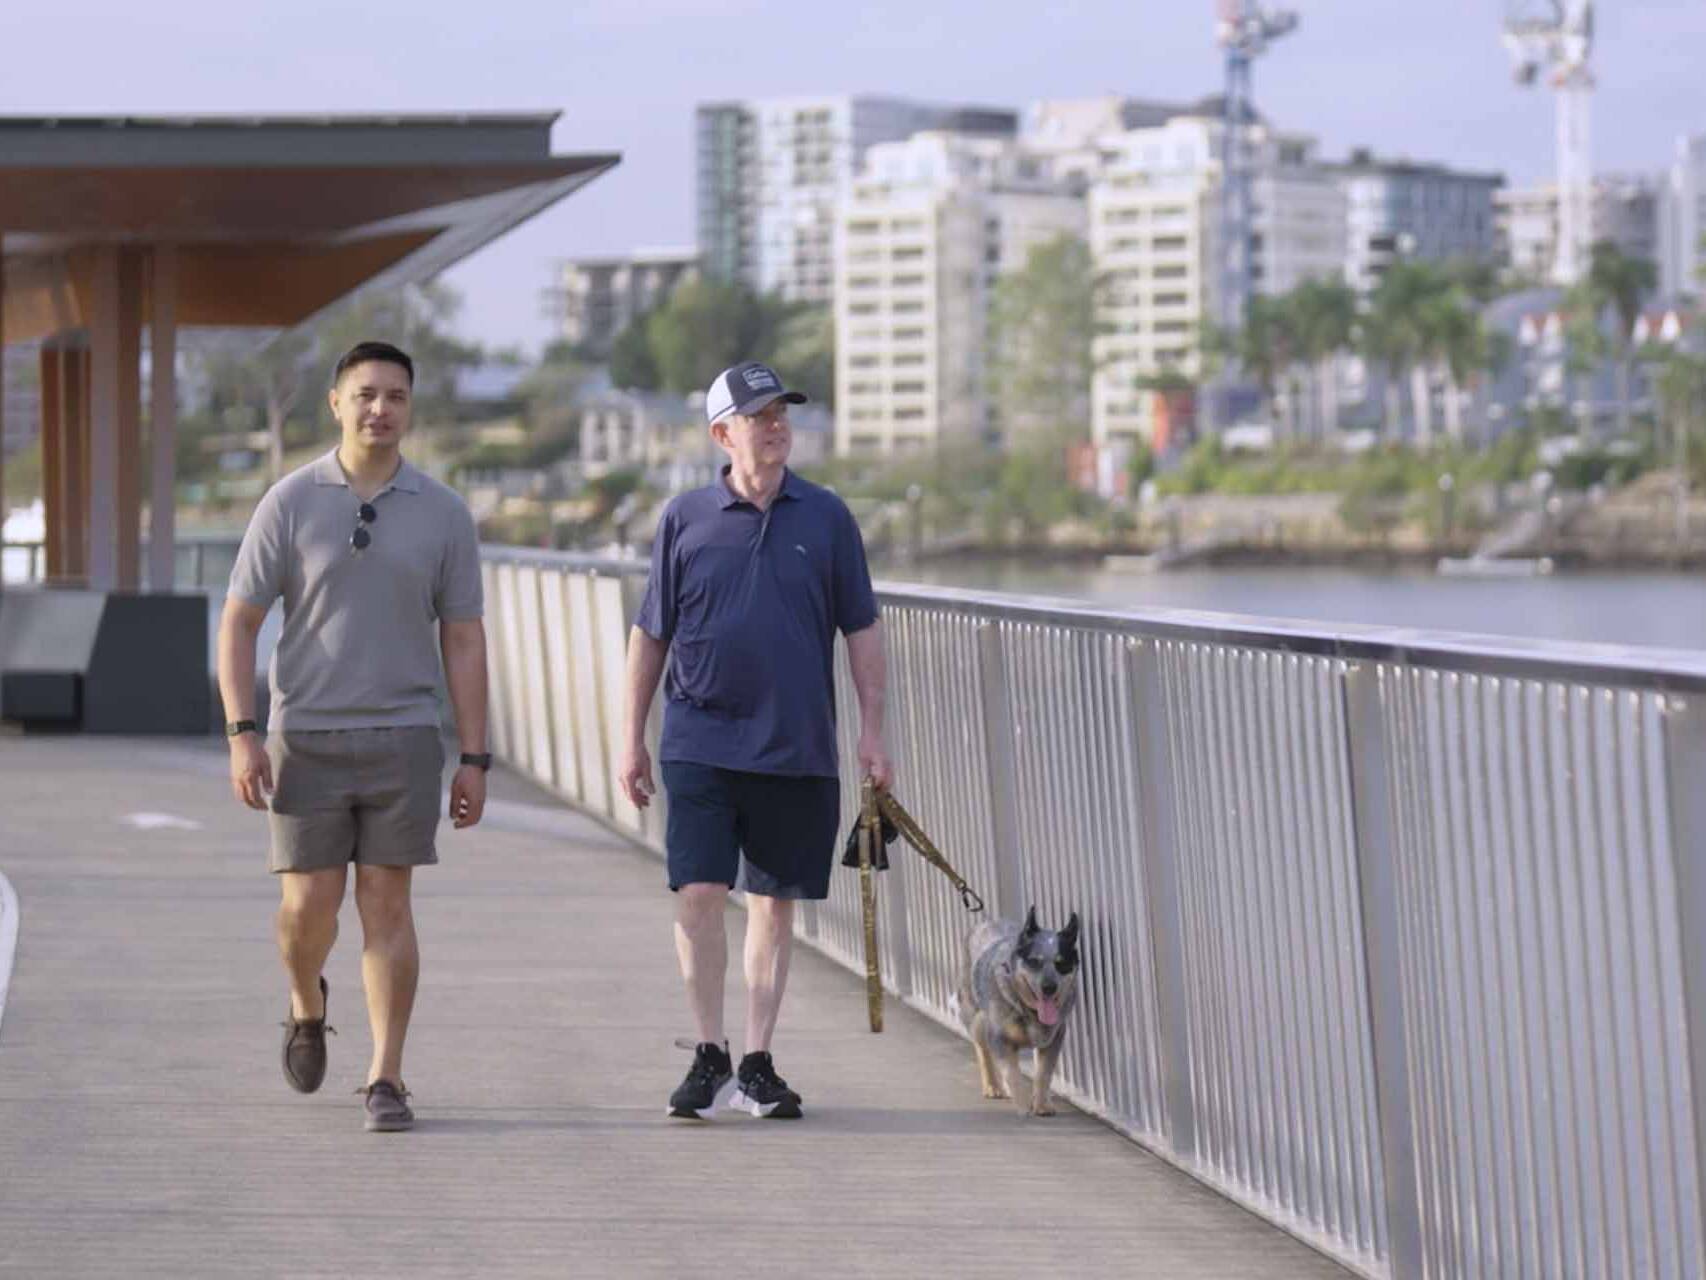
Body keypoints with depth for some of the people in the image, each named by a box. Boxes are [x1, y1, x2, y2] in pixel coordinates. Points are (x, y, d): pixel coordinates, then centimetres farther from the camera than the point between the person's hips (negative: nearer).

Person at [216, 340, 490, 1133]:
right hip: (305, 740, 0)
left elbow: (463, 643, 5)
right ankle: (306, 1003, 31)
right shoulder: (290, 503, -2)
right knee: (309, 905, -2)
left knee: (386, 905, -3)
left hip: (402, 739, 1)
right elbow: (238, 624, -1)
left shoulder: (443, 515, 2)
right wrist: (241, 735, -11)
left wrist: (475, 760, 0)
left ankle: (385, 1080, 2)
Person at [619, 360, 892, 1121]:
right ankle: (708, 1056, 4)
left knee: (774, 903, 5)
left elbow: (861, 630, 9)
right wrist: (633, 741, 7)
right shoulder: (686, 519, 3)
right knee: (698, 894, -8)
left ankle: (758, 1065, 13)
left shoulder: (825, 518, 5)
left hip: (796, 747, 1)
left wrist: (872, 732, 3)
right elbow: (650, 635, 8)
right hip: (700, 744, -1)